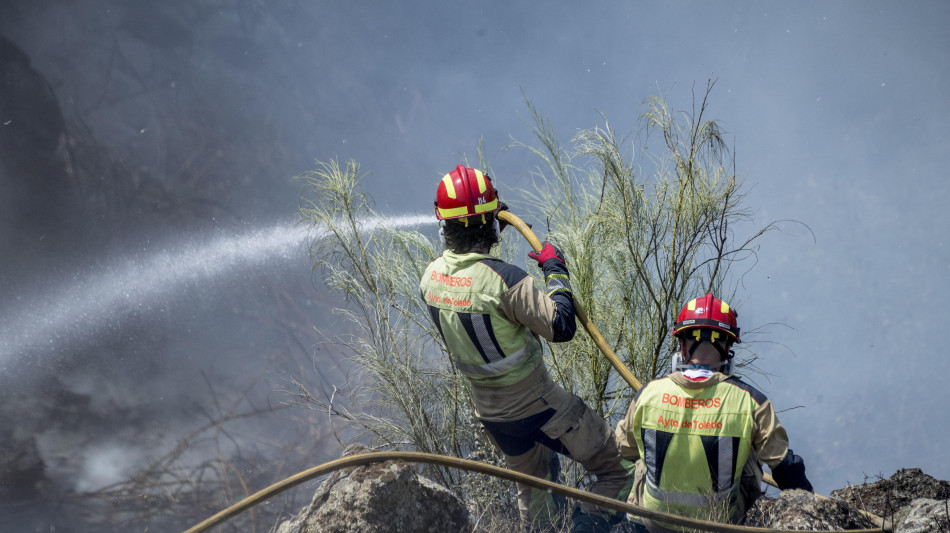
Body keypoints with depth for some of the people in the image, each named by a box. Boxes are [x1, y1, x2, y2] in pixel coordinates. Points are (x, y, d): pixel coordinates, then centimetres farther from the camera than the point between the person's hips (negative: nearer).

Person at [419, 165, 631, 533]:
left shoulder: (431, 277, -8)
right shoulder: (504, 279, -30)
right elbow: (562, 327, -25)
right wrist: (556, 271, -12)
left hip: (489, 412, 7)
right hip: (539, 405, -7)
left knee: (533, 483, 30)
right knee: (617, 470, 5)